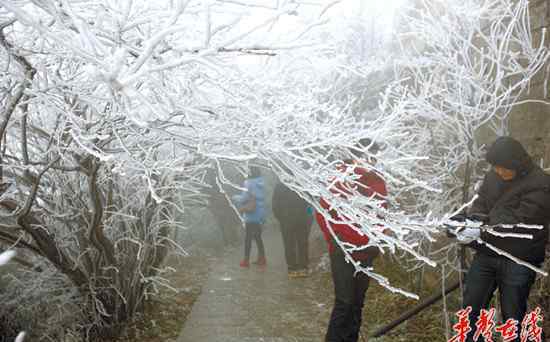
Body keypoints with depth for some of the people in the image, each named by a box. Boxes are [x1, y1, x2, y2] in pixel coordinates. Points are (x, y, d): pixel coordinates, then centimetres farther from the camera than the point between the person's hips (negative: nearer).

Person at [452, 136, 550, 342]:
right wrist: (475, 218, -13)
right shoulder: (494, 176, 4)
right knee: (471, 307, 12)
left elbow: (519, 223, -22)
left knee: (512, 315, 7)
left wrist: (482, 233, -28)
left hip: (519, 261, -5)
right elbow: (481, 202, 11)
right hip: (486, 254, 6)